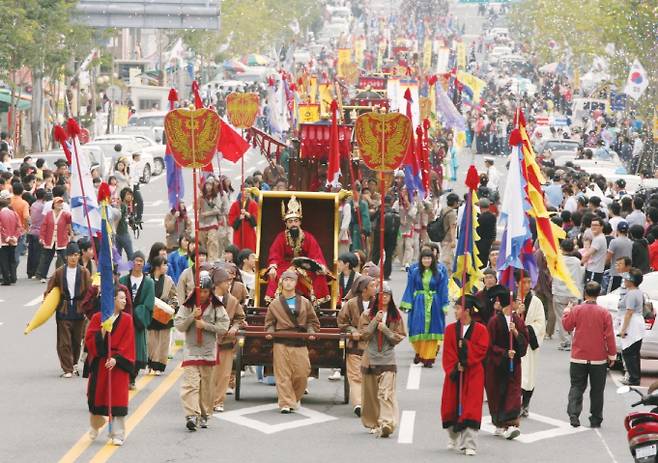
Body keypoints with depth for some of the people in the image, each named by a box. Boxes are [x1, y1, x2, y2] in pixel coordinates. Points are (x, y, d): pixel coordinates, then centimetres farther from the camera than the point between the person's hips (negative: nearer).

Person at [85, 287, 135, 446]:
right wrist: (102, 331, -20)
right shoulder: (97, 318, 0)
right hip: (99, 364, 0)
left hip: (118, 365, 0)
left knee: (118, 399, -5)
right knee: (96, 397, 7)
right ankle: (95, 425, 34)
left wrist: (116, 358, -17)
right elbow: (89, 340, -6)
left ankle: (118, 435, 1)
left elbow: (127, 344, -5)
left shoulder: (126, 320, 0)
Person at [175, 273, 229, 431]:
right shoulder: (187, 306, 2)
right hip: (191, 350, -1)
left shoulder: (217, 307, 1)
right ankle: (191, 415, -23)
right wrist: (192, 316, -15)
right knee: (190, 382, -14)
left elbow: (223, 328, -4)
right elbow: (179, 326, -2)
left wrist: (205, 325, -13)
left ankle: (204, 415, 20)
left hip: (209, 351, 1)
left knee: (206, 385, 8)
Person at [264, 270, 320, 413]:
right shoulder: (275, 304, 7)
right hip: (281, 343, -1)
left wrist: (311, 332, -4)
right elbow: (270, 322, 13)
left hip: (300, 343, 1)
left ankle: (295, 397, 22)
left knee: (302, 373, -1)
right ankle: (286, 403, -2)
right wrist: (270, 332, -6)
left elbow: (313, 321, 14)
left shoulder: (305, 303, 10)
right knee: (283, 374, -5)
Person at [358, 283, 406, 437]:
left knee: (386, 393, -15)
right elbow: (363, 335, -1)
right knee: (371, 394, 7)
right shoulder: (367, 314, 6)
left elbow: (399, 337, 2)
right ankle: (373, 424, 20)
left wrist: (384, 329, -12)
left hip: (388, 360, -2)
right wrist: (375, 321, -12)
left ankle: (386, 424, -24)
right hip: (370, 358, 2)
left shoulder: (396, 316, 4)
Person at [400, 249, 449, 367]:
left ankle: (428, 357, 7)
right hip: (418, 303, 1)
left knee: (431, 330, 1)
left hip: (434, 304, 0)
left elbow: (443, 290, 1)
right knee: (417, 329, 1)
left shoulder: (440, 271, -1)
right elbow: (410, 288, 3)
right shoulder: (414, 271, 0)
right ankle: (419, 352, 26)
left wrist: (444, 306, -4)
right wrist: (406, 303, -5)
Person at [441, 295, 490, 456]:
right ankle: (455, 441, 26)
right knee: (452, 407, 8)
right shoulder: (450, 329, 5)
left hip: (473, 375, -3)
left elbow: (481, 351, -10)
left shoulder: (480, 330, -2)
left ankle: (470, 445, -9)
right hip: (454, 374, 3)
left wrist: (465, 346, -20)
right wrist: (454, 368, -15)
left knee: (471, 408, -9)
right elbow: (447, 353, -2)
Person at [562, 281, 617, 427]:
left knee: (576, 387, 8)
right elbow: (609, 336, -7)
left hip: (579, 358, 0)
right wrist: (612, 355, 1)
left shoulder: (576, 310, -9)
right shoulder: (604, 313, -10)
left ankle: (573, 414, -9)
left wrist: (567, 311, 23)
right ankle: (596, 420, 13)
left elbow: (567, 325, 6)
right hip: (599, 360, 0)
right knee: (597, 391, 10)